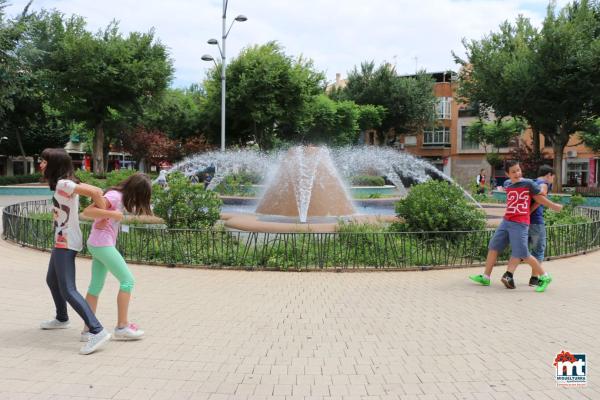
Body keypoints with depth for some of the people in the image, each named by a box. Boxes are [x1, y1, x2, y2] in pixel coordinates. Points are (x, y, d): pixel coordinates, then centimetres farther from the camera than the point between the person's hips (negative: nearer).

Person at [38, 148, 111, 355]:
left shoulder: (63, 185, -20)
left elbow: (95, 192, -29)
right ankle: (61, 319, 47)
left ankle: (97, 331, -19)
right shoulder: (63, 184, 9)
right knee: (51, 280, 28)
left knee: (68, 291, -13)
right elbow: (95, 191, 8)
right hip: (62, 242, 11)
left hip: (66, 244, -11)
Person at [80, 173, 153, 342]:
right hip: (103, 244, -10)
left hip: (98, 245, 10)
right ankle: (122, 327, 0)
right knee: (128, 280, -5)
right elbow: (87, 211, -24)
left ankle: (88, 330, 15)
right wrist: (113, 214, -27)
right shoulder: (114, 196, -17)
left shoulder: (120, 196, 11)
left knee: (96, 286, 10)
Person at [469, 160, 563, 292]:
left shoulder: (528, 183, -5)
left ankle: (545, 277, 9)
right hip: (506, 221, 6)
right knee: (493, 247, 8)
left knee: (522, 254, -8)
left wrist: (553, 206, 12)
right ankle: (485, 277, 18)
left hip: (520, 224, -6)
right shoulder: (507, 184, 10)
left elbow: (539, 197, 6)